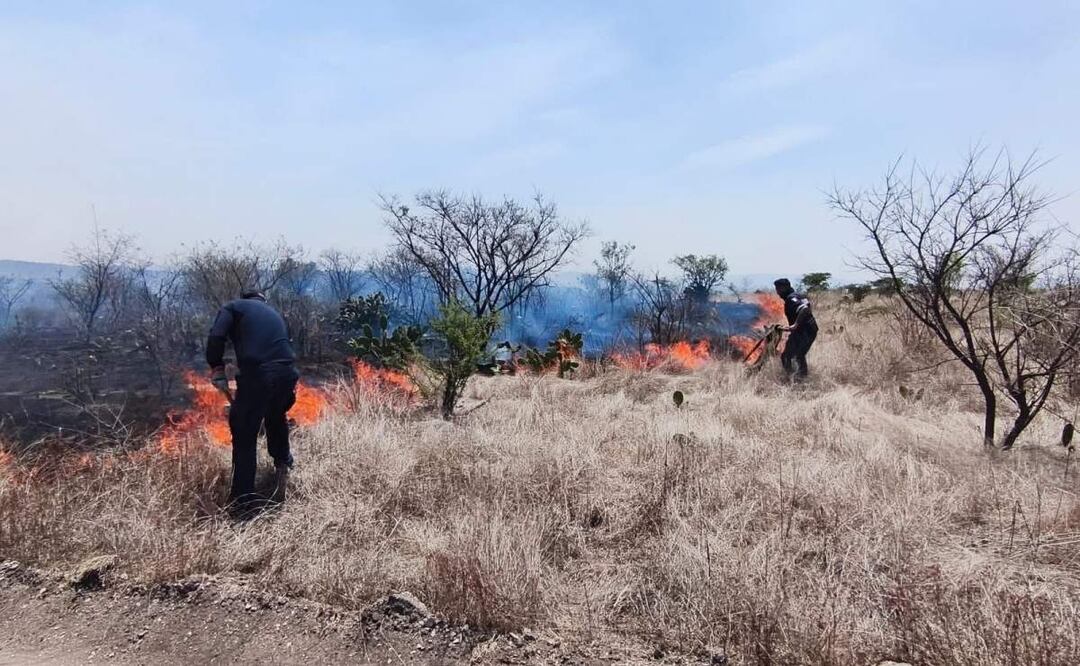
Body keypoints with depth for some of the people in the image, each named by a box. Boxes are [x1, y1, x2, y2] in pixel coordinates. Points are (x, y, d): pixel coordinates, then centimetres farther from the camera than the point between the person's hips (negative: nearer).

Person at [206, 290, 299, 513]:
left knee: (244, 436, 7)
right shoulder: (273, 313, 31)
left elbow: (215, 338, -5)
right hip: (287, 374, 5)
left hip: (255, 375, -5)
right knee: (276, 418, 34)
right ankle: (282, 464, 48)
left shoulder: (233, 307, 14)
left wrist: (217, 369, 6)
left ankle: (242, 498, 12)